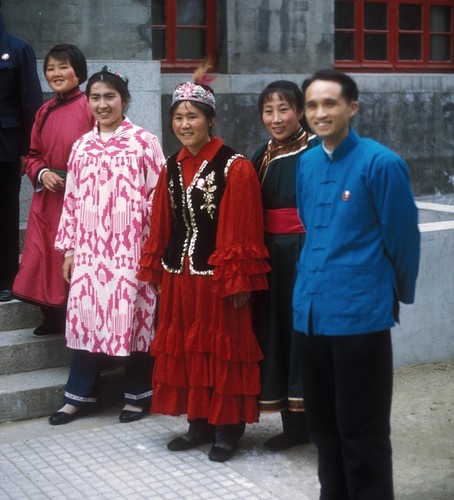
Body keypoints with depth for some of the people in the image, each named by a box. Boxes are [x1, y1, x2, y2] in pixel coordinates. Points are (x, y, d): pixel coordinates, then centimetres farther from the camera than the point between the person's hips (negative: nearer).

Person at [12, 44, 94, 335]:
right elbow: (33, 155, 17)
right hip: (48, 198, 6)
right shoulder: (44, 112, 11)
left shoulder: (90, 107, -9)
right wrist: (42, 174, -3)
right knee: (45, 257, 9)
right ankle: (53, 317, 23)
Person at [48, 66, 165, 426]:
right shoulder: (82, 146, 12)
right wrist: (69, 247, 10)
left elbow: (158, 196, -4)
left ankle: (138, 394, 16)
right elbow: (72, 200, 13)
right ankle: (80, 394, 18)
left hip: (130, 247, -4)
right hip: (90, 247, 4)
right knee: (84, 315, 7)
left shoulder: (144, 141, -2)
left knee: (133, 315, 2)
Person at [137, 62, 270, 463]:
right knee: (185, 350, 12)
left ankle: (228, 430, 17)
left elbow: (242, 231, -13)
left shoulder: (235, 167, -12)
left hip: (217, 276, -6)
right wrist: (156, 270, 10)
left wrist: (238, 280, -15)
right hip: (178, 275, 6)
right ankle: (199, 424, 26)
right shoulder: (172, 167, 8)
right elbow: (162, 225, 11)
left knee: (222, 350, 4)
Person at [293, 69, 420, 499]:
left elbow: (402, 237, -6)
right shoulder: (306, 163, 7)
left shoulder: (381, 163, -13)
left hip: (361, 314, -6)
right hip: (310, 311, 7)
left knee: (362, 430, 3)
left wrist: (399, 296, 4)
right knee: (322, 422, 18)